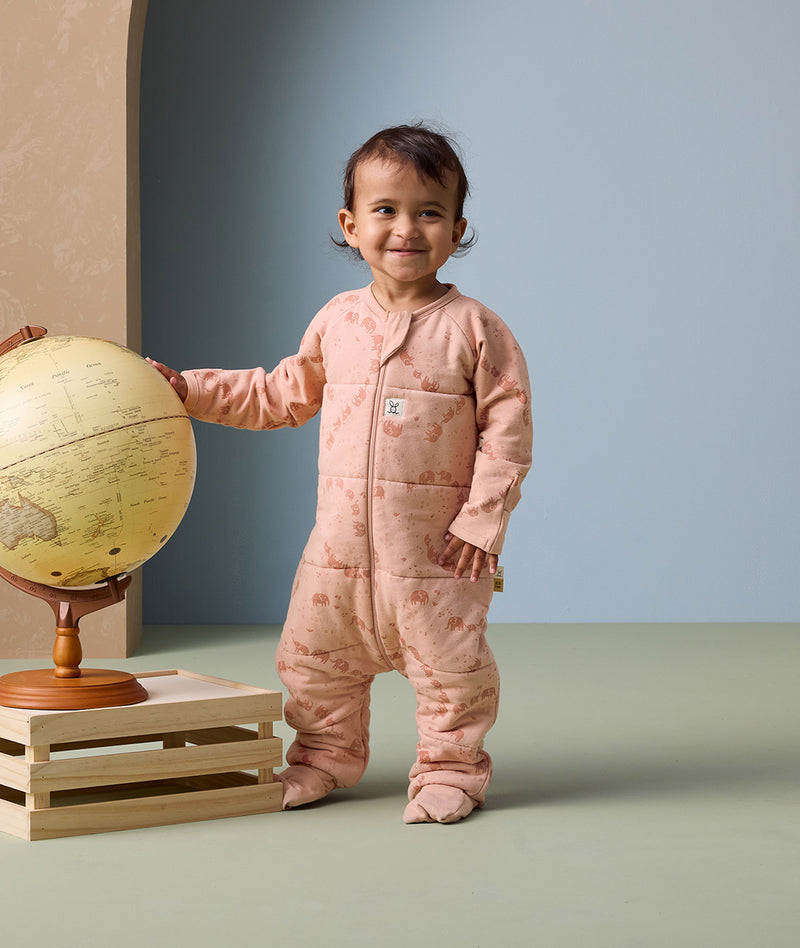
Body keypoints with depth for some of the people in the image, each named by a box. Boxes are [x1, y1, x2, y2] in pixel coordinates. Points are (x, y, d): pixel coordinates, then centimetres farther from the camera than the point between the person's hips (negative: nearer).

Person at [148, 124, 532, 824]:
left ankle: (450, 767, 24)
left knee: (448, 666, 3)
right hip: (342, 537, 4)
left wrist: (482, 519, -14)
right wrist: (191, 390, 11)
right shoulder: (337, 321, 5)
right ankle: (327, 755, 34)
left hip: (436, 543, -4)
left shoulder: (474, 329, -7)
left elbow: (507, 430, -7)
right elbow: (283, 396, 17)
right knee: (313, 658, 13)